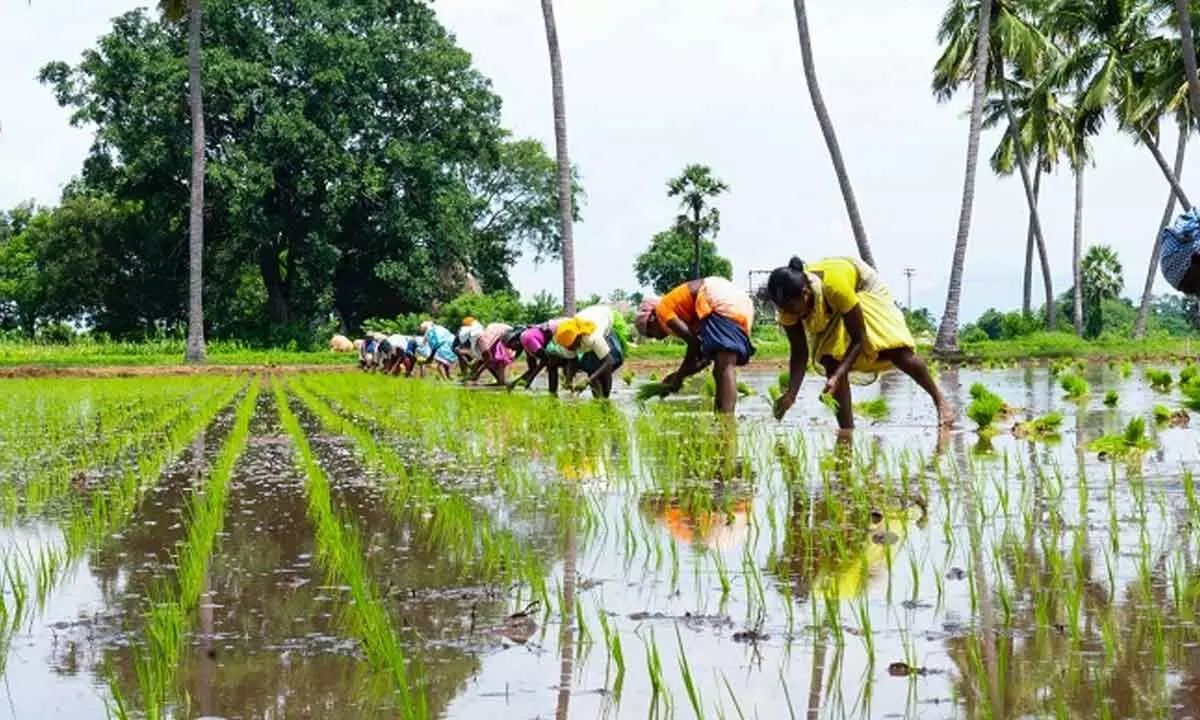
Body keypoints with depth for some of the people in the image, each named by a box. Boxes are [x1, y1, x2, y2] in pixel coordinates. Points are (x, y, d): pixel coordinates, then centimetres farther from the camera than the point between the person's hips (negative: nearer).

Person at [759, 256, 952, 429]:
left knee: (898, 352, -12)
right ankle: (847, 432, -6)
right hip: (829, 311, 4)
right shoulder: (789, 303, -31)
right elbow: (800, 352, -20)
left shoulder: (834, 286, -45)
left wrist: (837, 377, -44)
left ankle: (938, 398, 11)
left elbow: (858, 338, -34)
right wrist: (791, 394, -34)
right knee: (831, 363, -15)